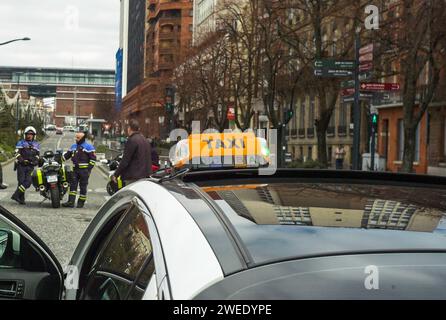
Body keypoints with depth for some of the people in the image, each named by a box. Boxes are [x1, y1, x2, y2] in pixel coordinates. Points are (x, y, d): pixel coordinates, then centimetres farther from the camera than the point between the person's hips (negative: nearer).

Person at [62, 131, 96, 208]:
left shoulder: (88, 147, -3)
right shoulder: (74, 146, 17)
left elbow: (93, 158, -7)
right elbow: (67, 155, 23)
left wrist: (89, 168, -13)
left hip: (84, 170, -6)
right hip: (75, 169, 6)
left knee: (83, 186, 0)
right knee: (73, 185, -1)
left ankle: (81, 202, 8)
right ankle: (71, 201, -4)